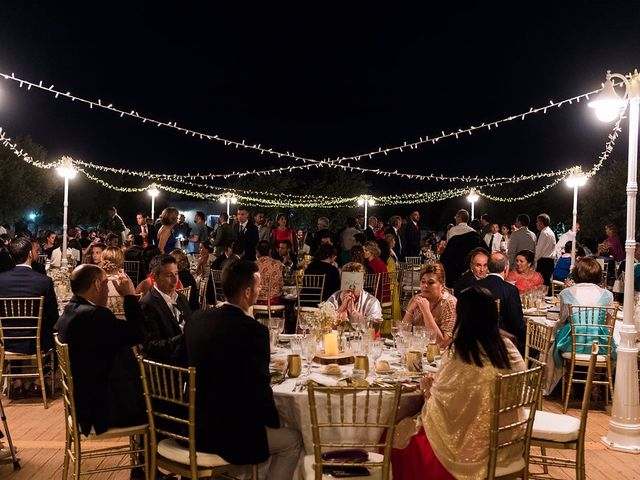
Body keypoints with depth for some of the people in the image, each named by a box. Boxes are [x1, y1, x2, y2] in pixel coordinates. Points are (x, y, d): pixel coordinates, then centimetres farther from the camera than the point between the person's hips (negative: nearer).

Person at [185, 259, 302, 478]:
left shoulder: (197, 319, 0)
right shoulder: (253, 330, -21)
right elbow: (260, 389, -16)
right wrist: (274, 422, 4)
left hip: (192, 429, 7)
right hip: (228, 436, -7)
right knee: (293, 440, 16)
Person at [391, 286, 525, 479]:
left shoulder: (458, 354, -22)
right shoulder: (508, 348, -3)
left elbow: (439, 406, -15)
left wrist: (428, 390, 5)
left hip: (471, 446, -7)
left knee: (401, 433, 13)